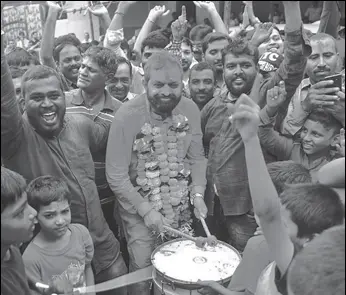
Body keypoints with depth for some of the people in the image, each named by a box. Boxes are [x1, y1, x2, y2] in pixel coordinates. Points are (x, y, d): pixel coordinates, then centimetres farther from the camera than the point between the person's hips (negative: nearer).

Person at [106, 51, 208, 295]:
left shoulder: (190, 109, -8)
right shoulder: (128, 116, -21)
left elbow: (197, 157, 2)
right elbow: (116, 175, -18)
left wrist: (198, 194, -10)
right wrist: (146, 210, -18)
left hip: (181, 207, 4)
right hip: (140, 209, -4)